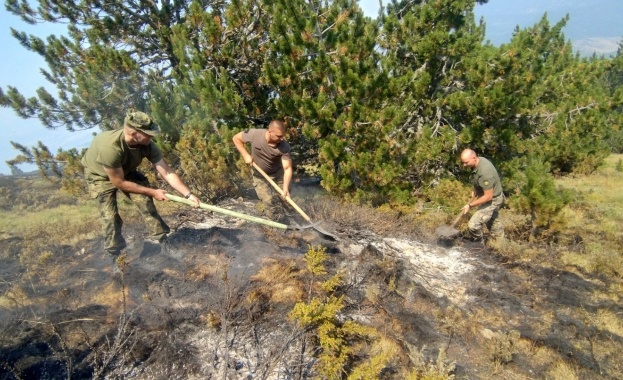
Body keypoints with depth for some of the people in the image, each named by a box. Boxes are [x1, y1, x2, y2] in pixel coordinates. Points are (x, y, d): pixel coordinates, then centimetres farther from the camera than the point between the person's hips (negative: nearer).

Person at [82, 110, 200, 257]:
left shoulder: (147, 145, -29)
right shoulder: (110, 147, -44)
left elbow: (167, 173, -25)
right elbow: (119, 182, -32)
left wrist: (188, 194, -33)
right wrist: (153, 192, -27)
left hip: (125, 171, 4)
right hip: (99, 174, -4)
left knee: (145, 199, -9)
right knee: (110, 215, -9)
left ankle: (160, 237, 6)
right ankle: (114, 253, 10)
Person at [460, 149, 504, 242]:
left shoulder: (484, 173, -38)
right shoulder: (480, 160, -9)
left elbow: (488, 197, -31)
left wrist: (470, 205, -25)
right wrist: (475, 190, 2)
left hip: (492, 200, -10)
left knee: (473, 225, -15)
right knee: (493, 222, 28)